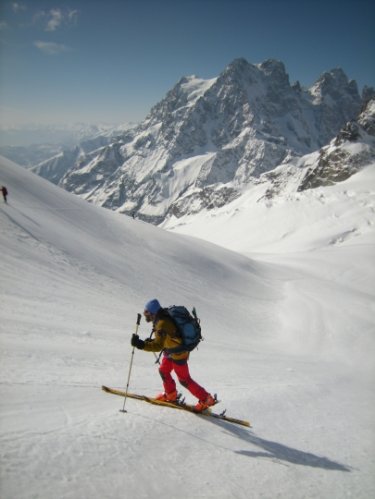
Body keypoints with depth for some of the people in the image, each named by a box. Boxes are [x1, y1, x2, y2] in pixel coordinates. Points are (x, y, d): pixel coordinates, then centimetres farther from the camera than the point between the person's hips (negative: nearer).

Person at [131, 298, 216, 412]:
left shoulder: (162, 324, -32)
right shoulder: (163, 317, -1)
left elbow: (158, 346, -38)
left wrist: (141, 344, -44)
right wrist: (151, 341, 6)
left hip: (178, 354, -9)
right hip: (171, 351, 9)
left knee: (184, 379, 4)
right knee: (163, 371, 21)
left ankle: (206, 400, 14)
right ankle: (171, 395, 40)